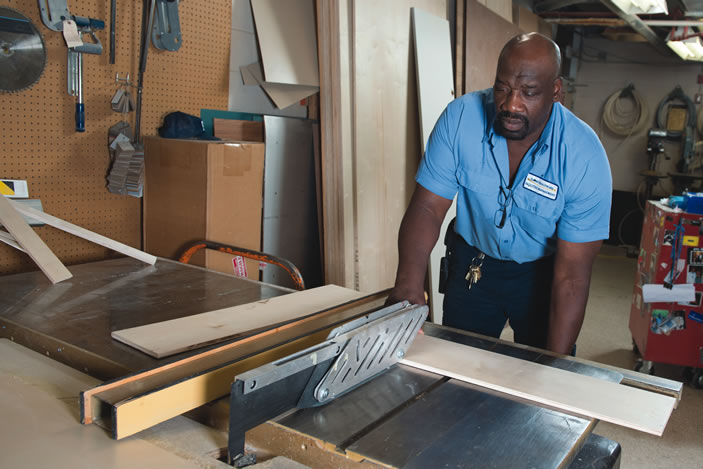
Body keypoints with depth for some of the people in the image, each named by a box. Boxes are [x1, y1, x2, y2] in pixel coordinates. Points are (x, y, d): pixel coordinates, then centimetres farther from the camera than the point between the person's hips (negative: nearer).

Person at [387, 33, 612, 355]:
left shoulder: (585, 156, -25)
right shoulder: (460, 118, -21)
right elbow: (427, 207, -20)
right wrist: (409, 282, -38)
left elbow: (572, 274, -24)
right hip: (473, 262, 1)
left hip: (543, 271, -1)